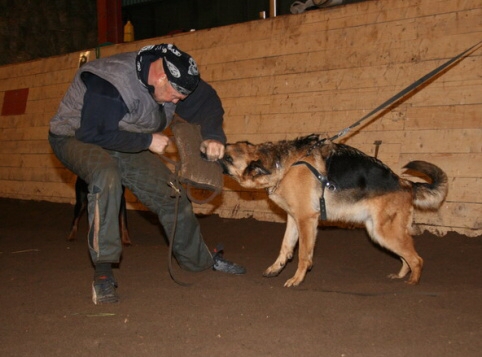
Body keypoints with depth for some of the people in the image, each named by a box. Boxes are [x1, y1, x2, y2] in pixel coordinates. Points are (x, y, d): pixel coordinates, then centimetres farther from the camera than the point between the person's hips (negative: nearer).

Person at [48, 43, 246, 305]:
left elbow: (207, 102, -2)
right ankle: (103, 273, -32)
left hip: (125, 143, 7)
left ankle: (200, 260, 26)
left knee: (171, 194, 2)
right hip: (77, 138, -7)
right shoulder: (112, 83, -36)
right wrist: (147, 141, -30)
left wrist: (213, 137, -22)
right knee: (107, 175, -40)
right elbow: (92, 134, -35)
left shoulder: (173, 77, -12)